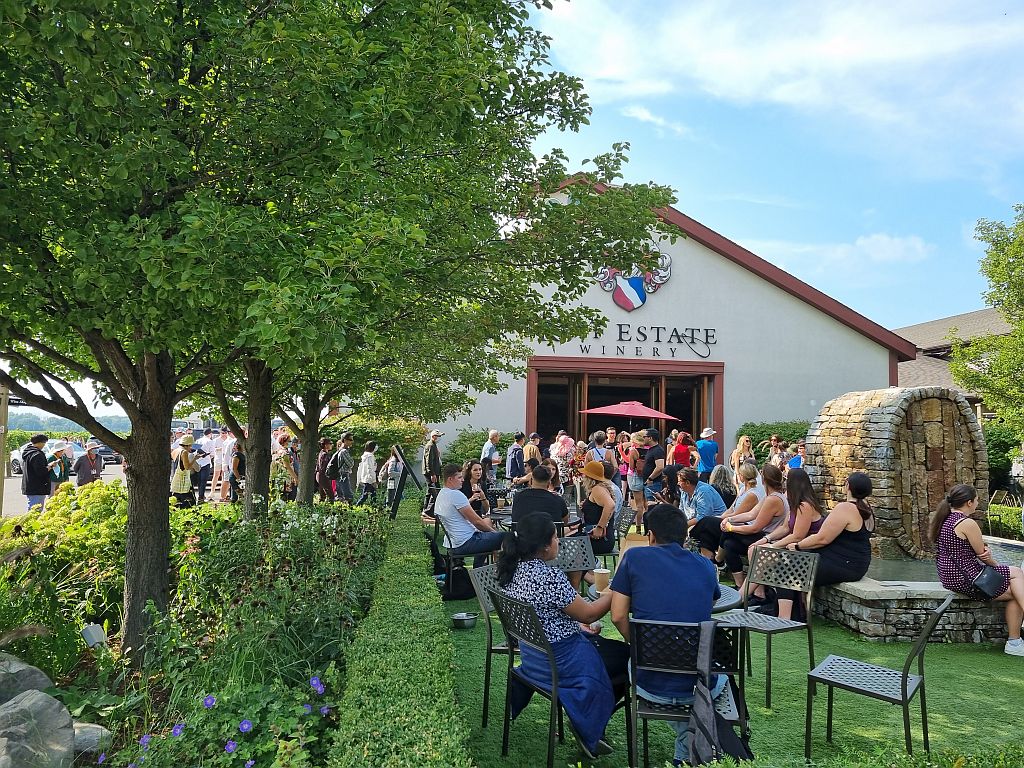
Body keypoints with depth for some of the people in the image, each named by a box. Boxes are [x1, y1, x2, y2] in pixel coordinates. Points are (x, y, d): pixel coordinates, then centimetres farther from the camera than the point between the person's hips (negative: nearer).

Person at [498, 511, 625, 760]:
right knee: (627, 656, 9)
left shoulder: (514, 570, -3)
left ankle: (587, 727, 24)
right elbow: (587, 614, -17)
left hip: (530, 653, 8)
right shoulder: (550, 577, -29)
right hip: (560, 661, -8)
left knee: (602, 643, 25)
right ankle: (590, 729, 17)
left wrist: (576, 626, 12)